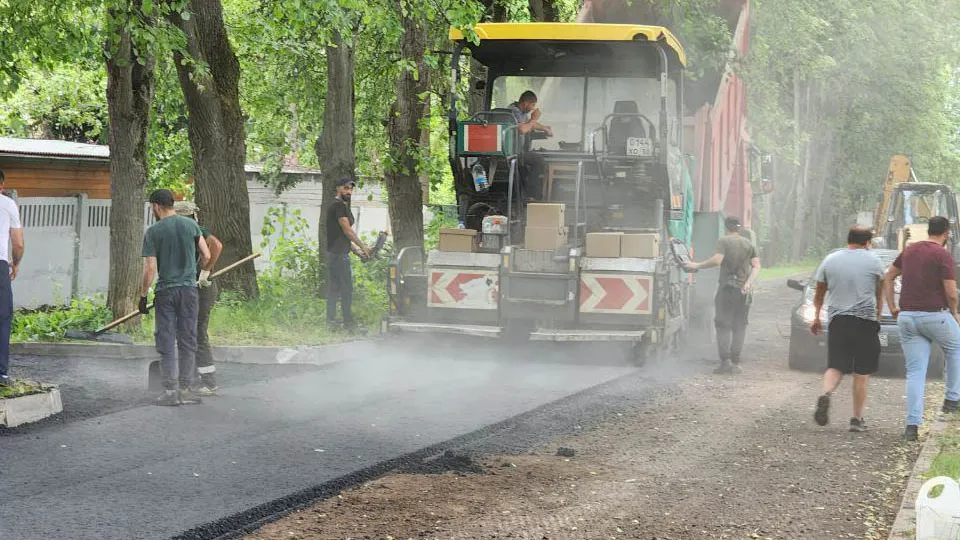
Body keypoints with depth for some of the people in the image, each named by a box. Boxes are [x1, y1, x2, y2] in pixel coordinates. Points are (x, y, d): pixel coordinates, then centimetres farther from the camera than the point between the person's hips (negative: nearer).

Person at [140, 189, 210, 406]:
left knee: (166, 343, 2)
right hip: (189, 290, 3)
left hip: (165, 291, -3)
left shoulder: (153, 232, -5)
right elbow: (206, 256, 9)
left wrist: (143, 295, -1)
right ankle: (185, 390, 9)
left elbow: (150, 269, -9)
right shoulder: (191, 225, 4)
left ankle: (171, 391, -2)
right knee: (187, 341, 8)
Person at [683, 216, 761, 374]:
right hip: (743, 290, 4)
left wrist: (697, 266, -10)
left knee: (723, 325, 0)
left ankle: (725, 361, -10)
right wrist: (749, 282, -6)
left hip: (726, 288, -4)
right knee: (739, 327, 8)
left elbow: (717, 260, -18)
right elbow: (756, 266, 2)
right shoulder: (748, 244, 12)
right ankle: (735, 362, 4)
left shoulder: (723, 241, -4)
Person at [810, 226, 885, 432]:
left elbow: (819, 293, 15)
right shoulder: (874, 261, 2)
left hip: (837, 319, 2)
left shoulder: (830, 260, 8)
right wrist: (877, 315, 24)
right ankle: (857, 419, 6)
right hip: (866, 320, -2)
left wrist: (816, 317, 27)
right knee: (861, 373, 5)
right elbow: (879, 294, 11)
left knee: (835, 367, 6)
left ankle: (825, 395, -24)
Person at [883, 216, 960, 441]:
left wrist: (892, 307, 18)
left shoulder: (910, 251, 11)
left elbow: (888, 278, 17)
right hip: (935, 316, -5)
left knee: (915, 372, 4)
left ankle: (912, 424, -4)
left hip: (907, 317, 5)